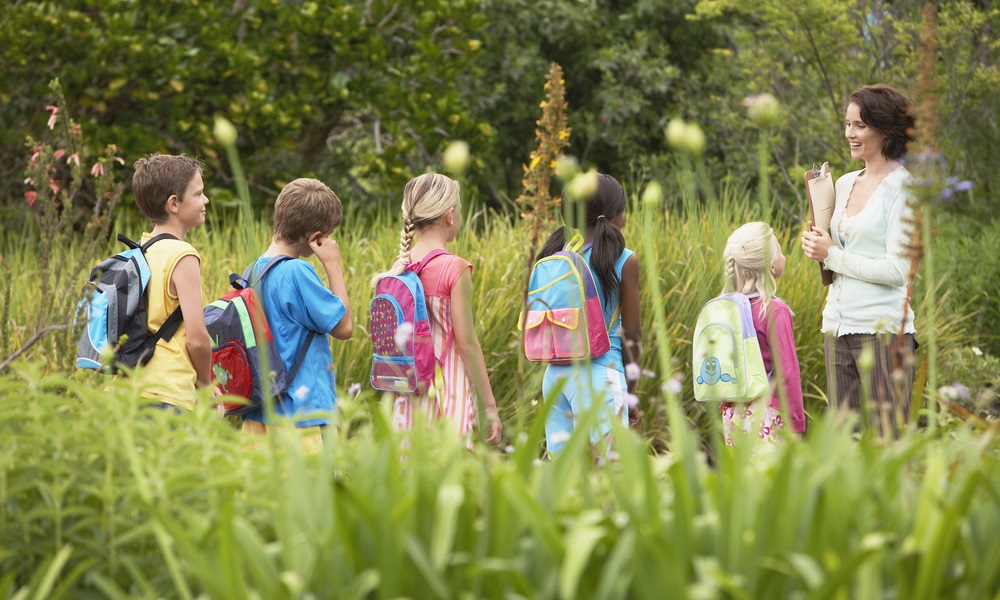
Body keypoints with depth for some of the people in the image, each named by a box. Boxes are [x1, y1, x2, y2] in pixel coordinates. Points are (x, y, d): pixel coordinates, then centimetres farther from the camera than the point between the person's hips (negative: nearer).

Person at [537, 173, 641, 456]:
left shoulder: (555, 254, 6)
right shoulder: (624, 261, -6)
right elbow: (631, 333, -3)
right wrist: (630, 387, 7)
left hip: (555, 372, 5)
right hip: (600, 374, -5)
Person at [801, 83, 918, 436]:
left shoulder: (902, 188, -7)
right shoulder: (845, 184, 15)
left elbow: (897, 270, -14)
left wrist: (832, 255, -8)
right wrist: (816, 246, 3)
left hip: (883, 329, -7)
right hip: (838, 327, 7)